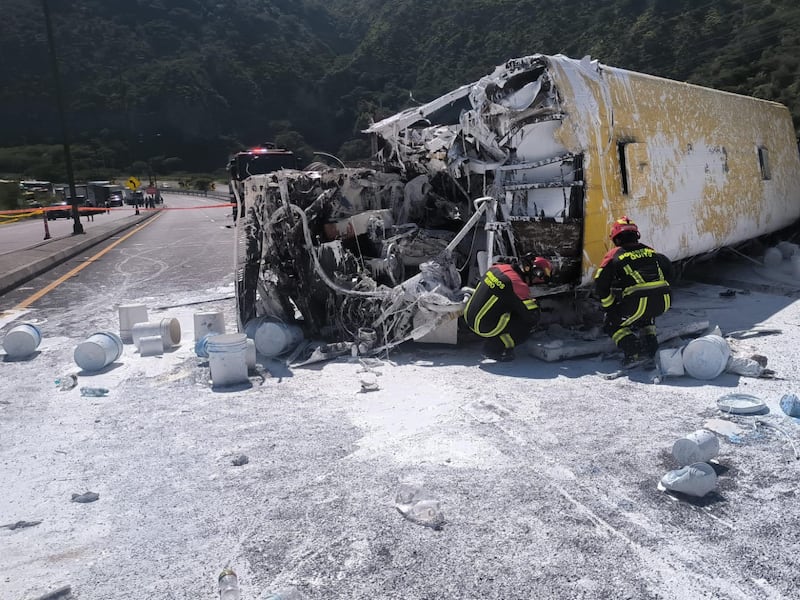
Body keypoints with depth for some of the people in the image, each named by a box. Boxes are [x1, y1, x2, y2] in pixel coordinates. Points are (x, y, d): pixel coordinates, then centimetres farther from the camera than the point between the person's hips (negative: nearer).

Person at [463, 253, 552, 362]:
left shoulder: (499, 267, 2)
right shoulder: (518, 285, -22)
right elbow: (533, 317, -18)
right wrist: (536, 305, 3)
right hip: (483, 327, -8)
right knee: (527, 324, -4)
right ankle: (493, 349, 2)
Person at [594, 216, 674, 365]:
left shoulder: (614, 255, 10)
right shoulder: (650, 251, 22)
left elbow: (600, 286, 5)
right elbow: (669, 273, 28)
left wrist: (610, 309, 17)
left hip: (639, 303, -5)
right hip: (664, 302, 5)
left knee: (613, 325, 16)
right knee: (645, 315, 38)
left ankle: (634, 352, -3)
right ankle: (650, 346, 23)